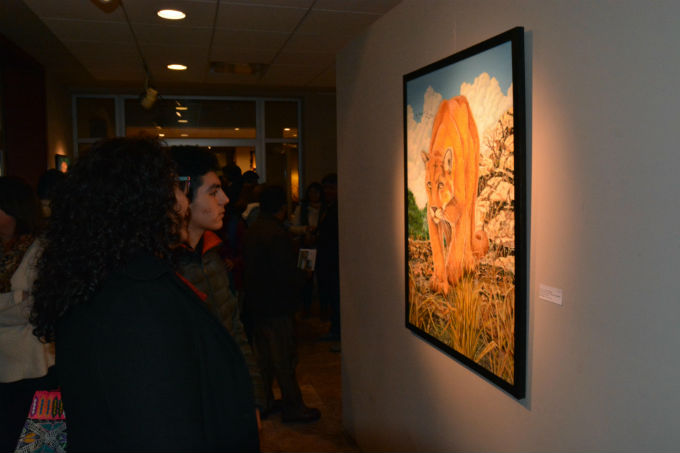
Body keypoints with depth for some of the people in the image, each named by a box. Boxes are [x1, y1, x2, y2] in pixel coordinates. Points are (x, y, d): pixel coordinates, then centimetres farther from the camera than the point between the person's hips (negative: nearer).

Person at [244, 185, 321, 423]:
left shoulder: (252, 230, 7)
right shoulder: (277, 234, -21)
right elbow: (286, 275, -23)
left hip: (256, 302, 9)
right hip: (275, 305, -9)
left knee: (263, 354, 18)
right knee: (284, 356, 1)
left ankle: (263, 401, 29)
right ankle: (292, 406, 12)